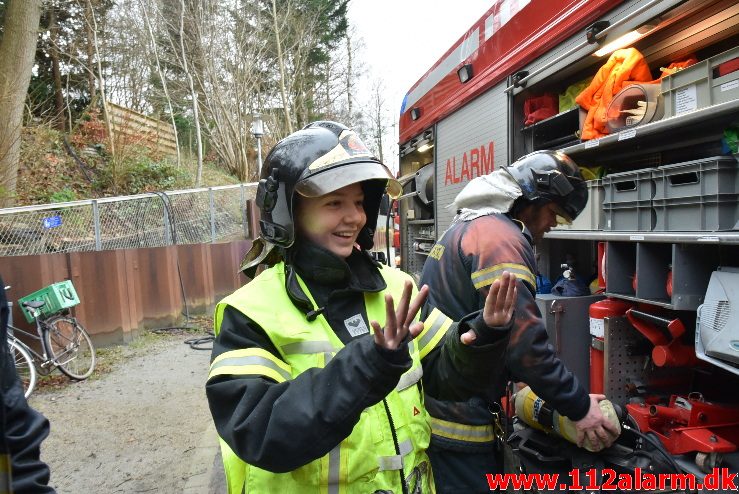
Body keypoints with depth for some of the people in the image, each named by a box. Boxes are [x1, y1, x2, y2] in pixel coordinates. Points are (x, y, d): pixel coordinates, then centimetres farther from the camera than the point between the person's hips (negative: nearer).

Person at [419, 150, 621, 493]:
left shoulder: (467, 227, 15)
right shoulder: (499, 236, -18)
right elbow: (523, 340, -23)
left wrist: (519, 380, 22)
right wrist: (578, 406, -11)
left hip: (434, 402, 10)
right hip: (457, 422, -10)